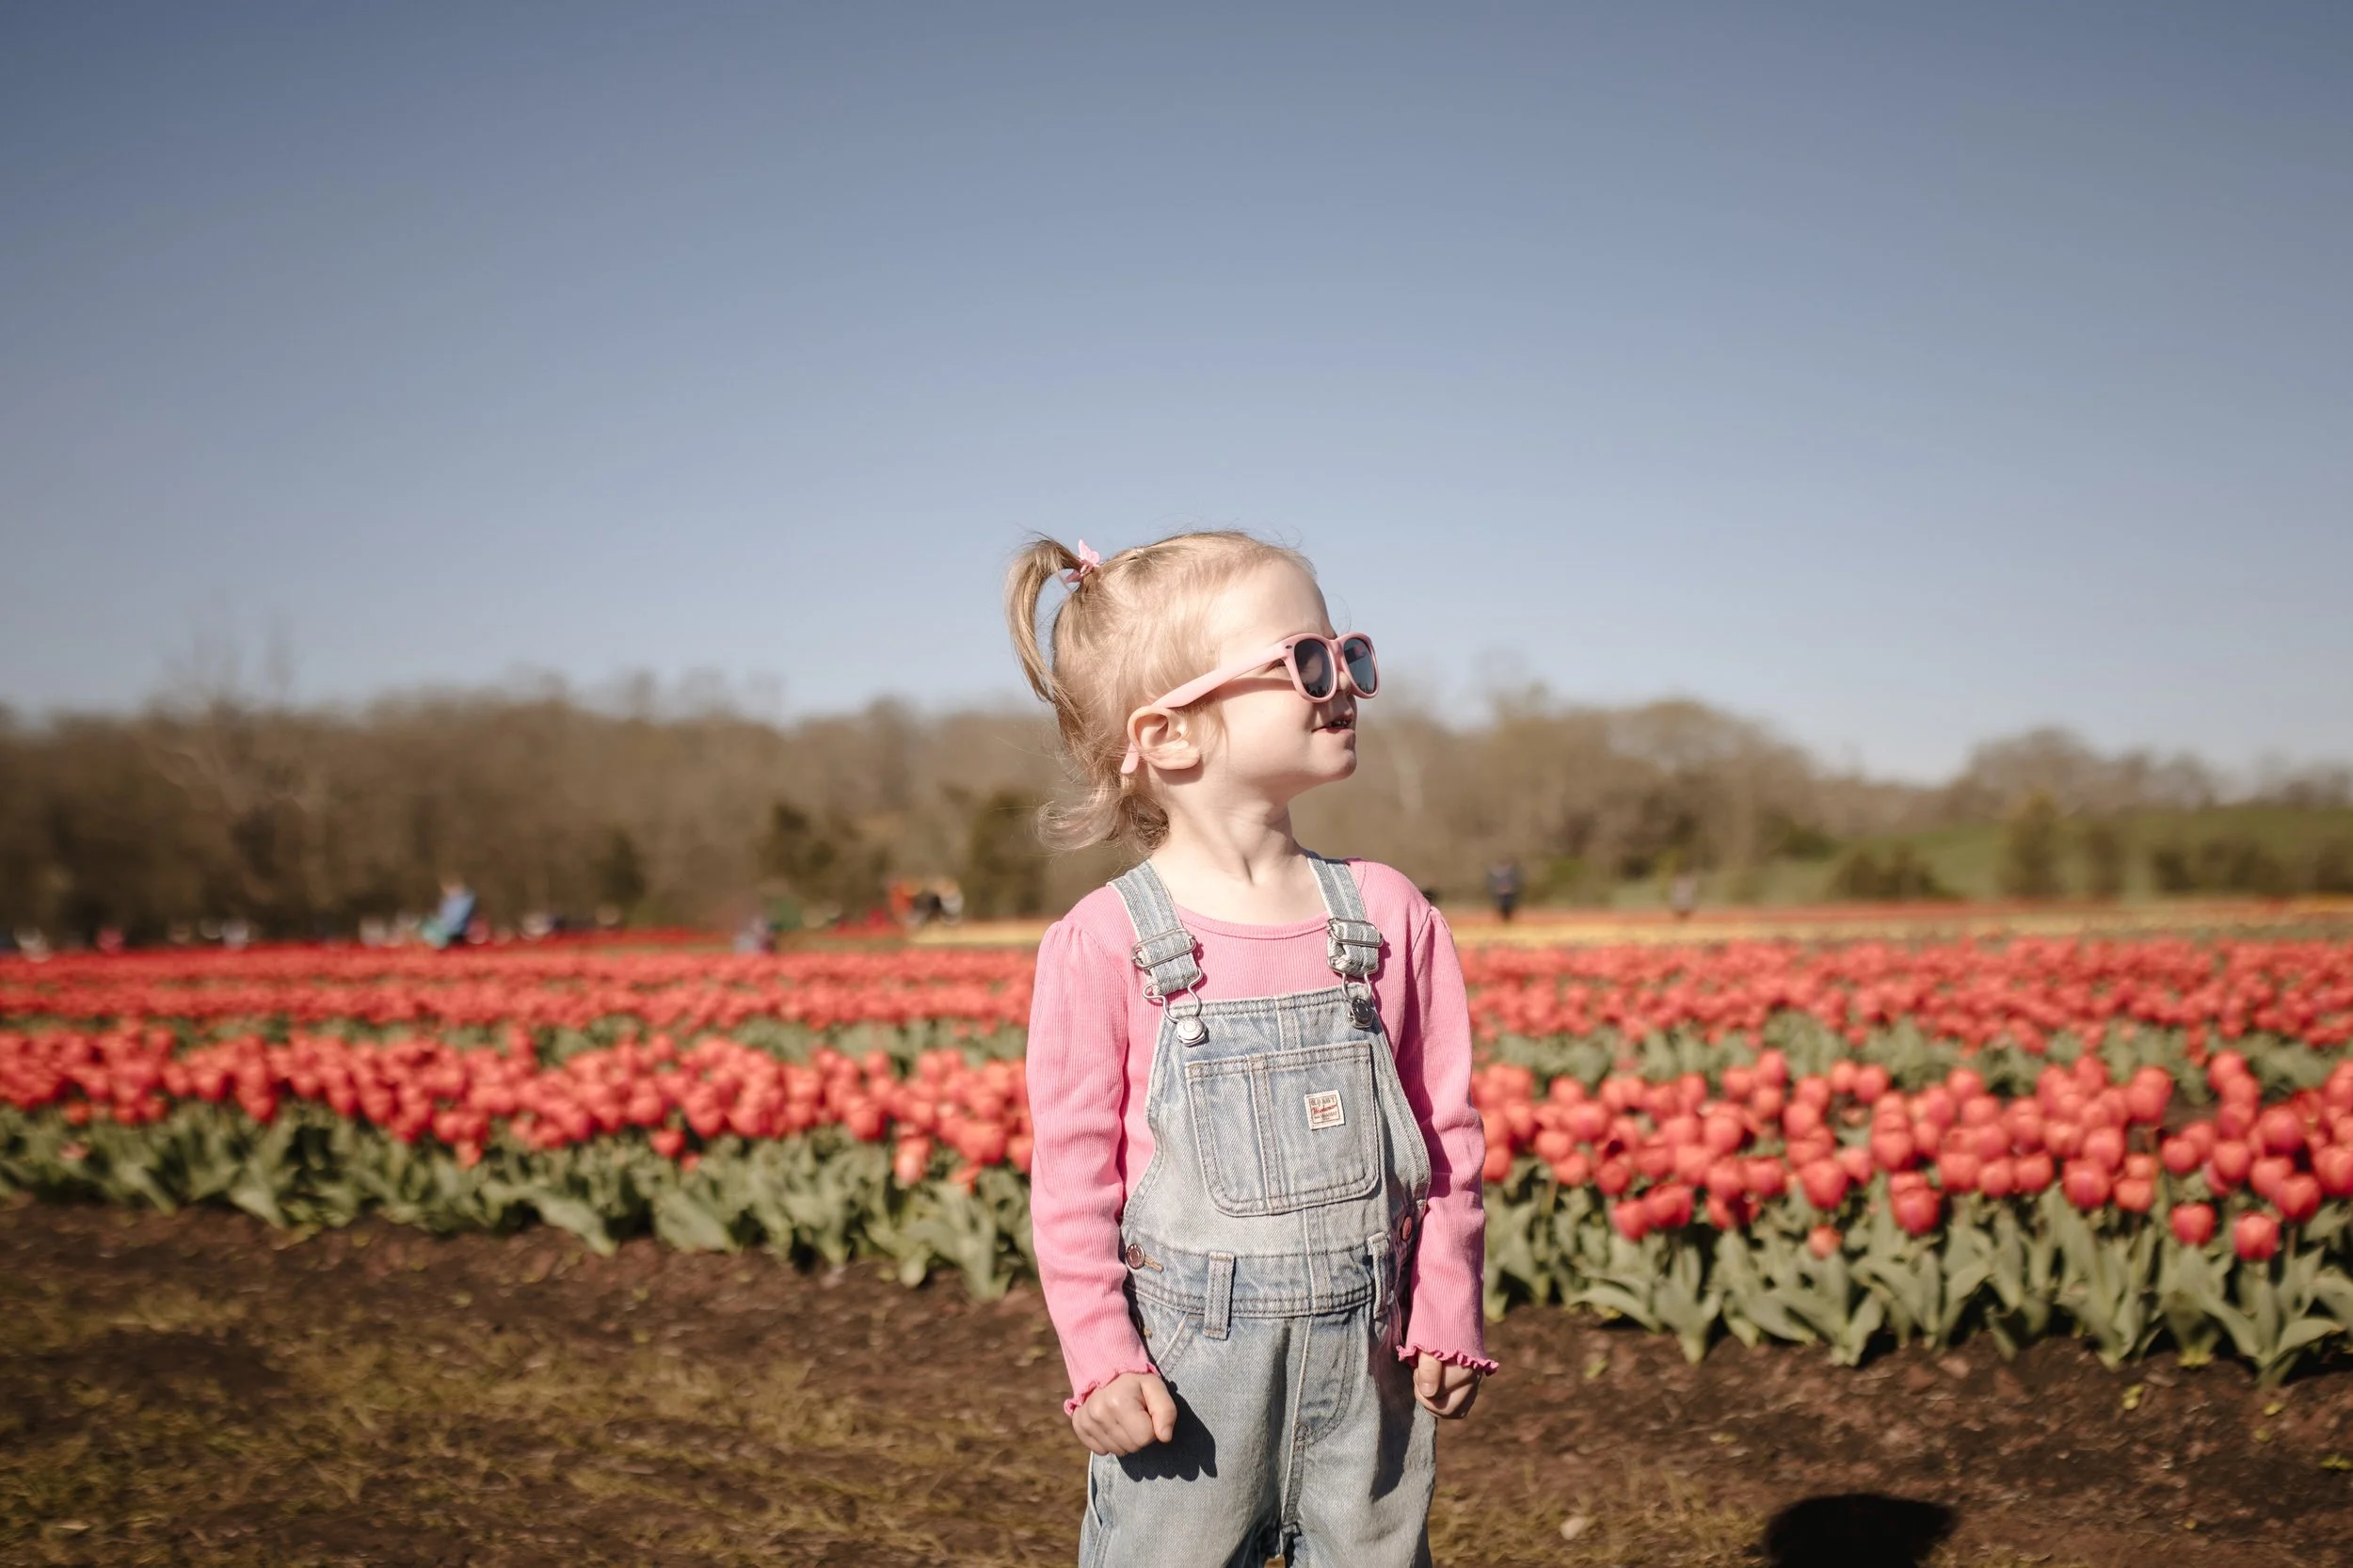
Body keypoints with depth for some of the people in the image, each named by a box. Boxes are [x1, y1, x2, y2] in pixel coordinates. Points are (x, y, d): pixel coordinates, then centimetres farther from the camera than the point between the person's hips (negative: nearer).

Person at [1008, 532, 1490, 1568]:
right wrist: (1101, 1357, -9)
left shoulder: (1390, 918, 1)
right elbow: (1073, 1170, -6)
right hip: (1189, 1367, -3)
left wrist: (1447, 1318, 4)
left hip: (1368, 1362, 3)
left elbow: (1446, 1133, 6)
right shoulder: (1104, 945, -10)